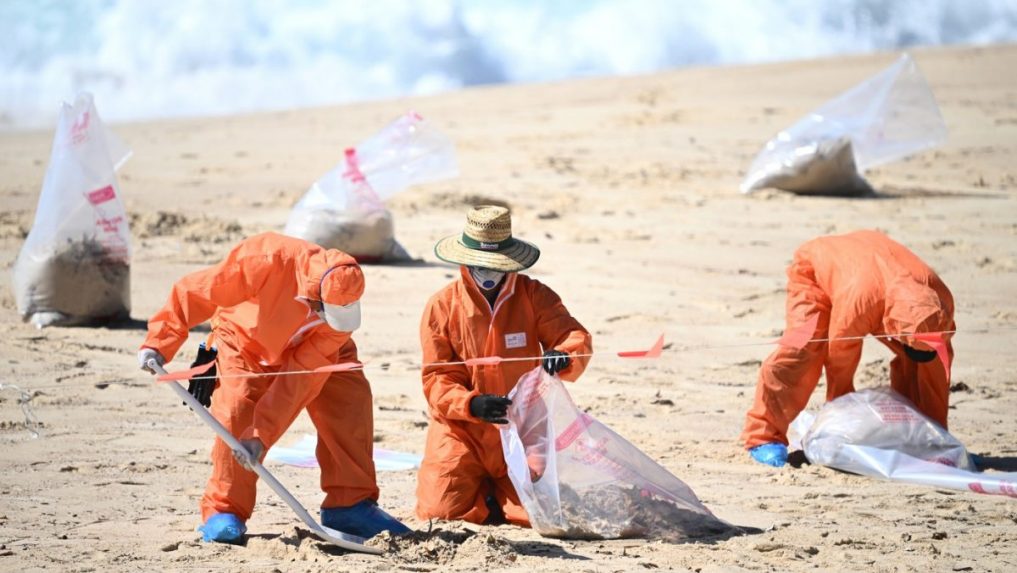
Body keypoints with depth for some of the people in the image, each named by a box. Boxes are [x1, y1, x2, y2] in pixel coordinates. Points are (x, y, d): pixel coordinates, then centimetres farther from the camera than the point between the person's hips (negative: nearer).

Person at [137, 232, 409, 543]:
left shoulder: (344, 301, -32)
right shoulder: (268, 261, -42)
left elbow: (303, 376, -33)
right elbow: (194, 292, -32)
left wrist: (262, 433, -37)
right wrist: (161, 342, -34)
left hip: (313, 349, 2)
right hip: (246, 337, -2)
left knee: (350, 400, -15)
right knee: (237, 412, -24)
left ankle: (350, 504, -4)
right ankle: (224, 511, -11)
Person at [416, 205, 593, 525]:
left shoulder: (535, 297, -1)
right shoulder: (442, 307, -4)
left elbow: (576, 337, -12)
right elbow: (436, 379, -7)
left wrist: (564, 356, -38)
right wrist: (472, 404, -28)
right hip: (463, 432, -1)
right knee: (441, 510, -16)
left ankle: (498, 495, 21)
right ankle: (482, 492, 19)